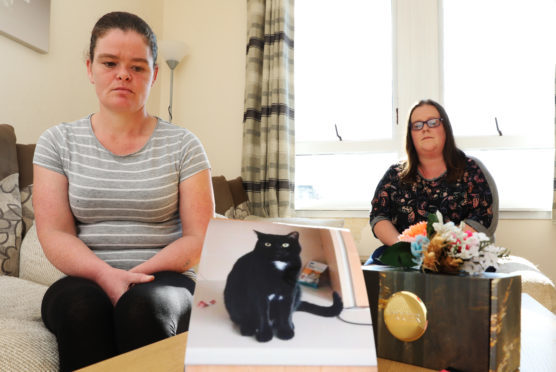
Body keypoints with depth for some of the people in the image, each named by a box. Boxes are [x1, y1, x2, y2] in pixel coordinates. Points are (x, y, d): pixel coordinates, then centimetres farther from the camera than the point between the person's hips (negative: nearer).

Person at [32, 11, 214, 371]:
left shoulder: (183, 145, 3)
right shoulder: (58, 142, 9)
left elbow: (199, 237, -2)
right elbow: (54, 234, 0)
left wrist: (140, 274, -16)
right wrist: (105, 275, -18)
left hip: (164, 280, -1)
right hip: (85, 281, 1)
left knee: (143, 304, -33)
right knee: (81, 306, -31)